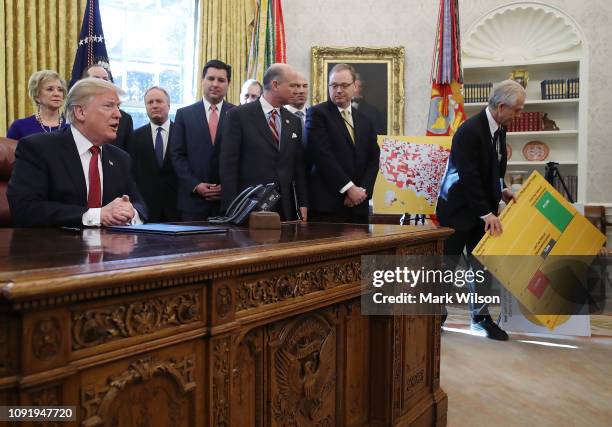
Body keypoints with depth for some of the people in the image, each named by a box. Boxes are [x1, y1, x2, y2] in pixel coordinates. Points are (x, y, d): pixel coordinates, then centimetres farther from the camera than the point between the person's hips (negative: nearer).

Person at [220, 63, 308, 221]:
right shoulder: (239, 115, -3)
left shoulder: (294, 121, 13)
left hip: (286, 208, 5)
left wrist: (303, 204, 4)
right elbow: (228, 164, -6)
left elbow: (298, 166, 13)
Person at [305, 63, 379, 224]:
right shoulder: (317, 113, -1)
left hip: (359, 205, 5)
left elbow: (373, 159, 12)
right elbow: (322, 155, -11)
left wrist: (363, 190, -5)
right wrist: (349, 188, -14)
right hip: (327, 204, -5)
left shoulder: (365, 121, 17)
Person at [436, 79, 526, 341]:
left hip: (483, 211, 8)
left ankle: (480, 316, 19)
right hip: (458, 210, -8)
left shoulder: (499, 129, 6)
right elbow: (468, 176, -24)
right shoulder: (469, 131, -21)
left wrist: (501, 190, 3)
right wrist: (486, 213, -24)